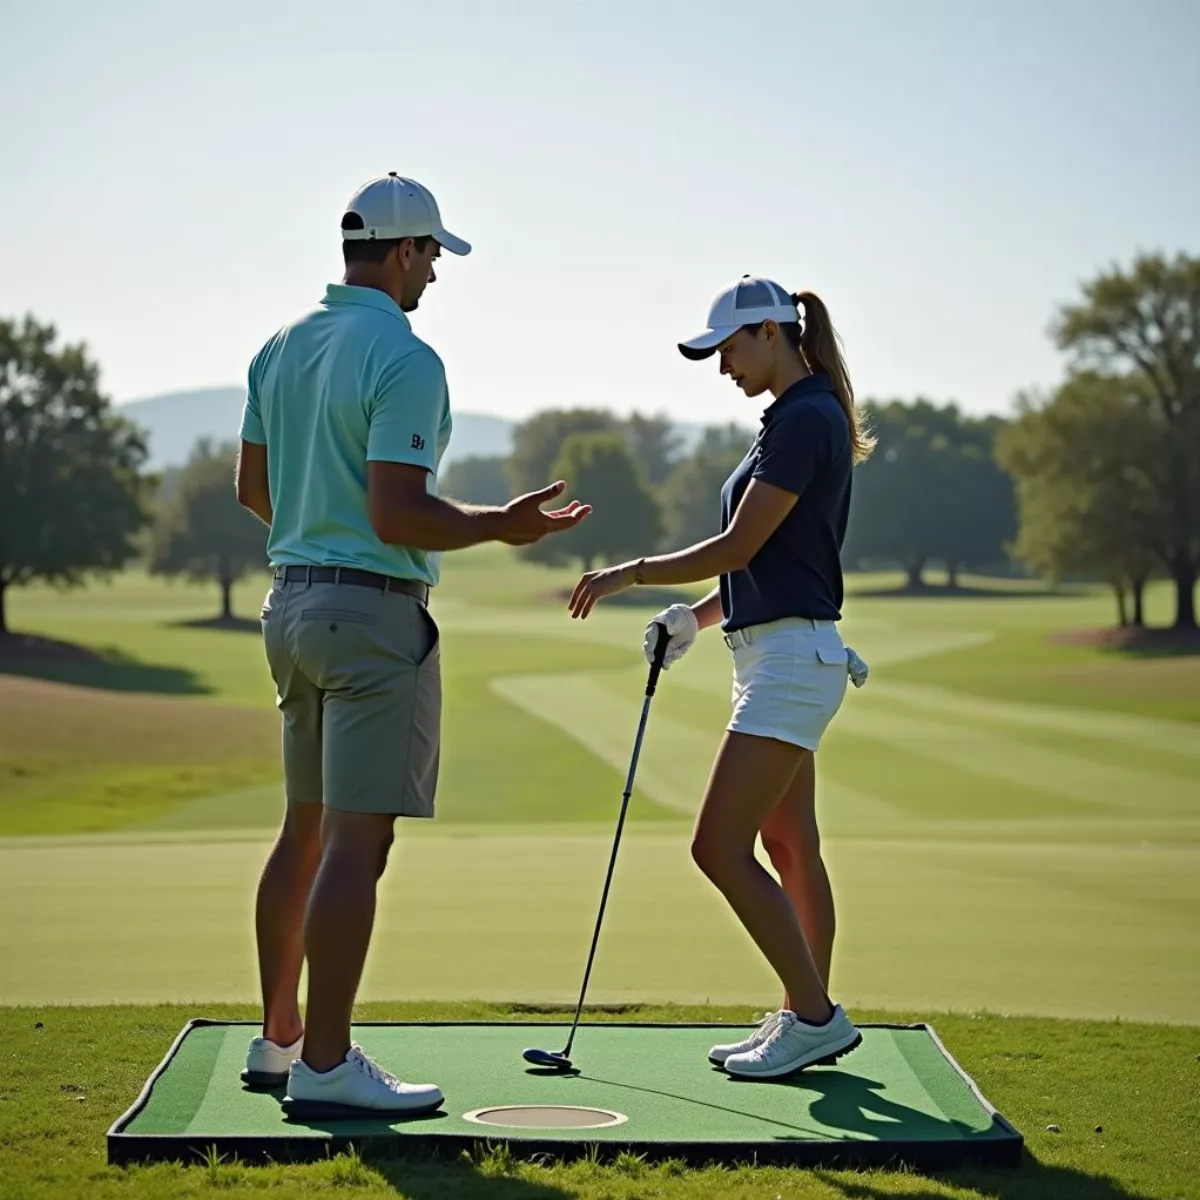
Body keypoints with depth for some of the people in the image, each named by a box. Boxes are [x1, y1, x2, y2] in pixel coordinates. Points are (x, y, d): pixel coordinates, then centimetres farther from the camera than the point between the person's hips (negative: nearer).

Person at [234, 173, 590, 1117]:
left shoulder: (282, 348, 11)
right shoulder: (406, 360, -16)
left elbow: (252, 487, 18)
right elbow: (397, 515, -22)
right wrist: (502, 527, -9)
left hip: (293, 600, 9)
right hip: (374, 610, -9)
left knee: (305, 830, 16)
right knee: (357, 842, -7)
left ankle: (280, 1041, 23)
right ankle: (325, 1066, -6)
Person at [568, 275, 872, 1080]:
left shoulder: (807, 418, -15)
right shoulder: (798, 418, 16)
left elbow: (740, 546, -17)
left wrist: (631, 575, -8)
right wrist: (697, 617, 9)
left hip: (792, 657, -11)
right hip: (778, 655, 11)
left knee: (721, 848, -11)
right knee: (790, 846, 13)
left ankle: (815, 1015, -3)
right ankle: (810, 1019, 20)